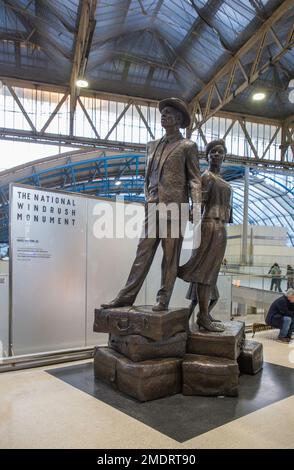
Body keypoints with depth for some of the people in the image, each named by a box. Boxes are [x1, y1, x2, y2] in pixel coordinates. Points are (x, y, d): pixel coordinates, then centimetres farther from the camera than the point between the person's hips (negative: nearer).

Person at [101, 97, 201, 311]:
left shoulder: (188, 146, 6)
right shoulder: (153, 145, 21)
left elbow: (195, 179, 0)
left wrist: (196, 207, -11)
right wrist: (149, 201, 15)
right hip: (152, 207, 5)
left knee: (170, 256, -1)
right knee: (143, 253, 3)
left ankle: (163, 299, 7)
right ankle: (127, 296, 5)